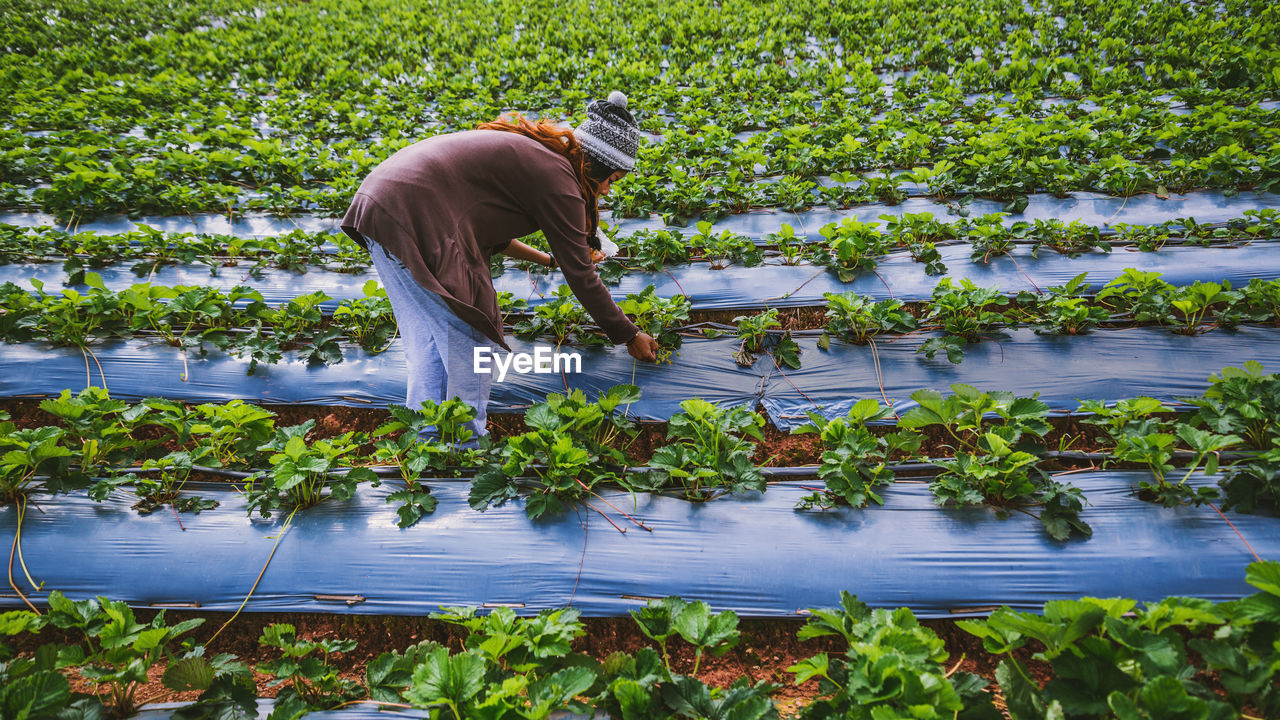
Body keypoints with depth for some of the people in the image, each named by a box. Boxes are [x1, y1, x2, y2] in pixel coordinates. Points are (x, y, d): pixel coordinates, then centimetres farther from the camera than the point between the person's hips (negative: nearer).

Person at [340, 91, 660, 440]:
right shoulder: (557, 178, -7)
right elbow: (581, 277, -4)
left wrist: (549, 259, 35)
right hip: (411, 223, -10)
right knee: (470, 348, 1)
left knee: (427, 347, 17)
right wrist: (631, 336, 7)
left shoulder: (530, 152, 20)